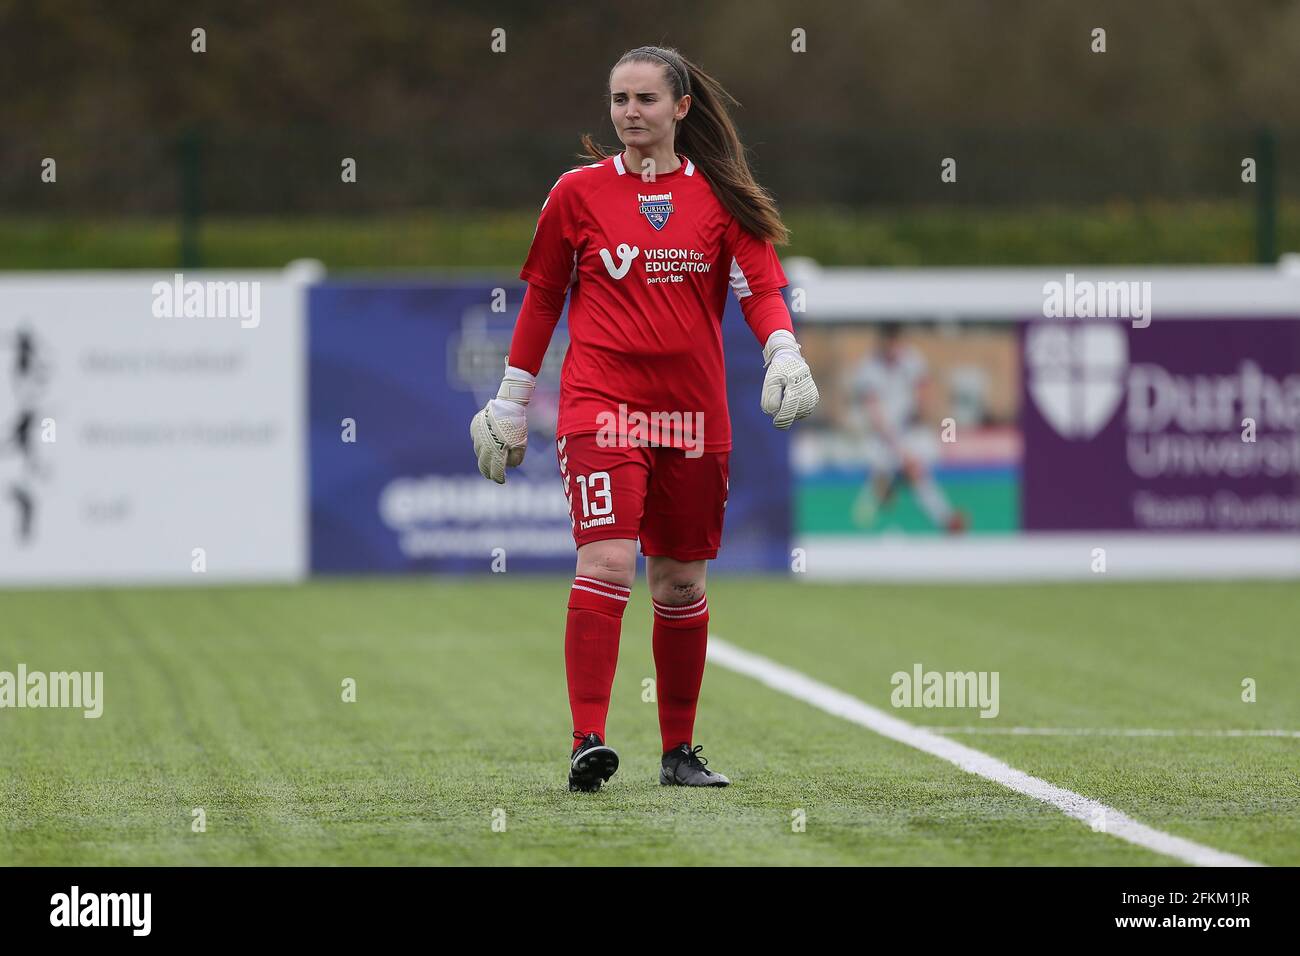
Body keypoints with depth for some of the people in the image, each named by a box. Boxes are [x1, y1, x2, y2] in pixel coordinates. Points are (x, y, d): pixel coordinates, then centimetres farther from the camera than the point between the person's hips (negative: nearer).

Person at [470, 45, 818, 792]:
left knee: (682, 583, 9)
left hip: (694, 414, 2)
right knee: (607, 563, -19)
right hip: (601, 405, -2)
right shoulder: (579, 192, 4)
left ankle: (680, 751, 21)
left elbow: (761, 287, 5)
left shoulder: (720, 196, 6)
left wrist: (784, 353, -16)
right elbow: (542, 299, 11)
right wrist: (511, 403, 12)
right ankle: (589, 741, -23)